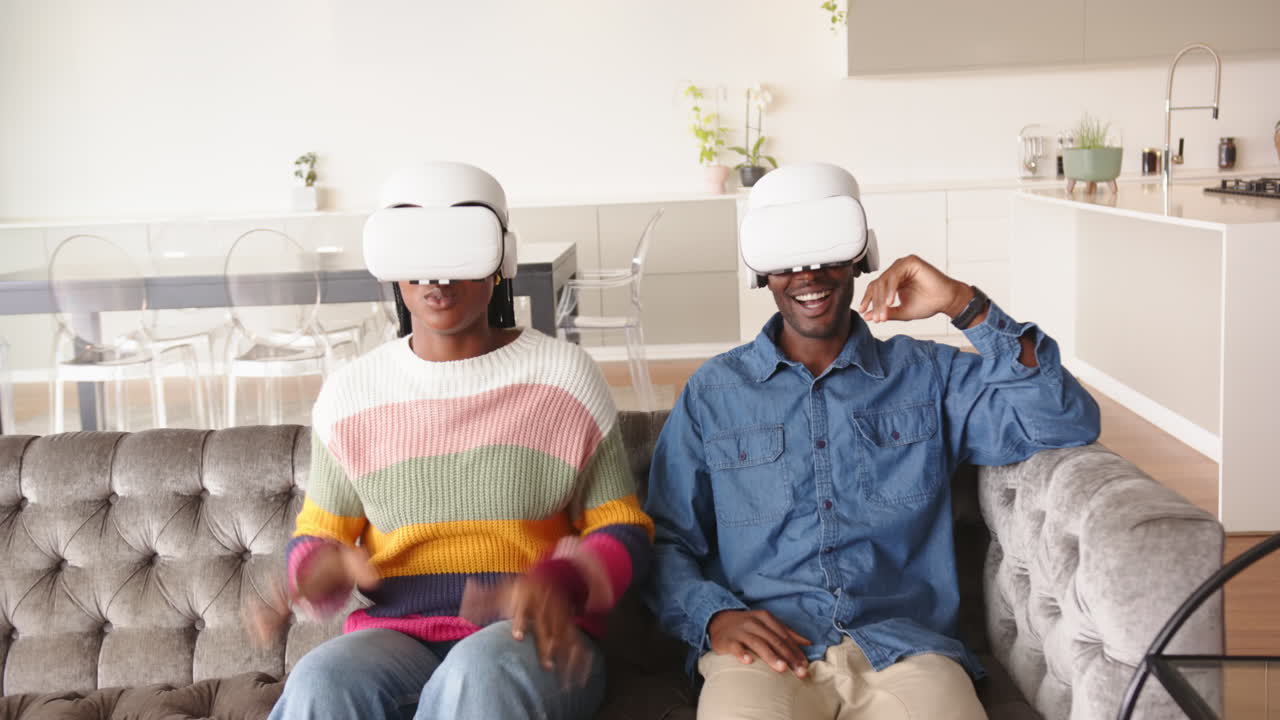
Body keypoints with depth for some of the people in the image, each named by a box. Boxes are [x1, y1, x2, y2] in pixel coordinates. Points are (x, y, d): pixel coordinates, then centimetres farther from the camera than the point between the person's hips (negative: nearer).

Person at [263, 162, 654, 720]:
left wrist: (561, 584, -18)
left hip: (533, 636, -1)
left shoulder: (564, 374, 0)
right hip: (396, 636, 2)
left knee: (479, 675, -37)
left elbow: (623, 528, 4)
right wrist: (319, 569, -12)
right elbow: (317, 533, 14)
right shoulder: (350, 392, 6)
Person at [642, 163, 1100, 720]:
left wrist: (966, 306, -5)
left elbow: (1068, 424, 3)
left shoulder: (928, 375, 14)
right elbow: (666, 540, 11)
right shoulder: (713, 391, 13)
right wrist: (714, 617, -9)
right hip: (763, 651, -1)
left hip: (905, 647, 2)